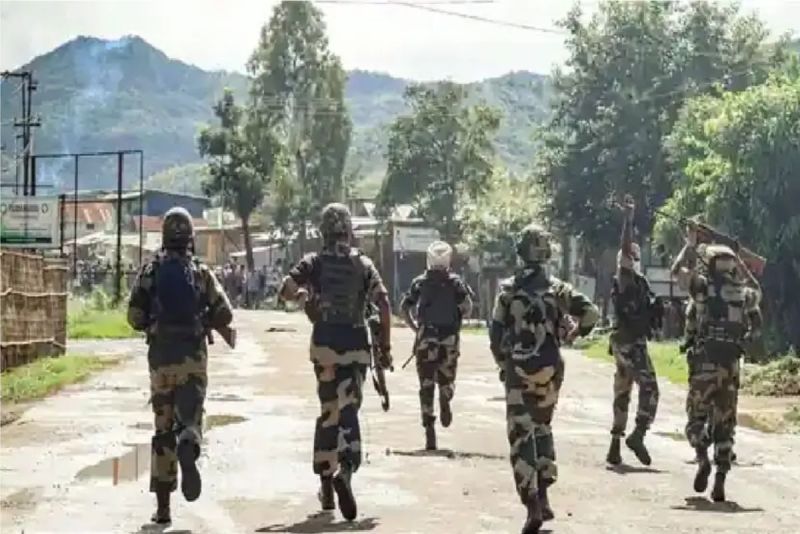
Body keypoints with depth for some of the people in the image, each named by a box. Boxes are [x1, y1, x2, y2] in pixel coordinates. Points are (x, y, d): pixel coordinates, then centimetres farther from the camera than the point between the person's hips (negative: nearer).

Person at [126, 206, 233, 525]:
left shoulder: (150, 272, 2)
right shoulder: (201, 272, 2)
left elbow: (135, 316, -4)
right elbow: (224, 315, -2)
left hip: (160, 356, 1)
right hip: (193, 355, -1)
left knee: (163, 428, 9)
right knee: (190, 417, 6)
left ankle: (163, 506, 9)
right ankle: (188, 450, -33)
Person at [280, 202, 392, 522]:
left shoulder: (314, 263, 1)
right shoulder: (364, 264, 4)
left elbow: (286, 291, -13)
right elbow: (384, 304, -4)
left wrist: (302, 294, 3)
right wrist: (385, 344, 0)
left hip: (325, 343, 0)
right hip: (356, 345, 0)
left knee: (328, 412, 13)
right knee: (349, 411, -3)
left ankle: (326, 484, 18)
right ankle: (345, 471, -28)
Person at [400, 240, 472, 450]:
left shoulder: (419, 282, 5)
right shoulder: (455, 282, 1)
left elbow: (404, 307, 0)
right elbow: (467, 307, -8)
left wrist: (414, 328, 10)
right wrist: (457, 322, 9)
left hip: (425, 338, 1)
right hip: (450, 339, -1)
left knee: (426, 384, 4)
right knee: (447, 378, 23)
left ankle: (430, 432, -2)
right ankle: (445, 398, -7)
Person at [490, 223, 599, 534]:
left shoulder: (508, 289, -3)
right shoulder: (556, 288, 1)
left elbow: (496, 332, -2)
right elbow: (590, 313, -7)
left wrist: (503, 364, 13)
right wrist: (576, 333, 13)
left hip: (518, 369, -3)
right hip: (549, 369, 3)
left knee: (521, 435, -2)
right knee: (542, 428, 22)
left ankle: (532, 506, -12)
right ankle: (542, 497, 22)